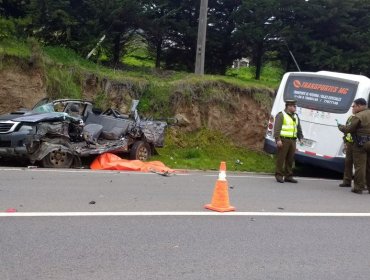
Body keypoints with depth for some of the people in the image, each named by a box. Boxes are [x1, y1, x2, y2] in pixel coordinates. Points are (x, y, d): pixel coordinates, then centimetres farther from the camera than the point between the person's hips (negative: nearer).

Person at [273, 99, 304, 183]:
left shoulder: (295, 116, 19)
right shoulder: (281, 115, -4)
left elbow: (299, 128, 25)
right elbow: (277, 128, -11)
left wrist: (300, 137, 12)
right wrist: (278, 139, -19)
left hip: (292, 141, 7)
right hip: (283, 140, -7)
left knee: (290, 159, 8)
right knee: (281, 158, -5)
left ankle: (288, 176, 14)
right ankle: (279, 175, 1)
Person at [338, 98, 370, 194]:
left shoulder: (358, 116, -14)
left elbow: (348, 129, -13)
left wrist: (340, 126, 5)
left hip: (361, 144, -7)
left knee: (360, 166, -2)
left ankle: (359, 187, 0)